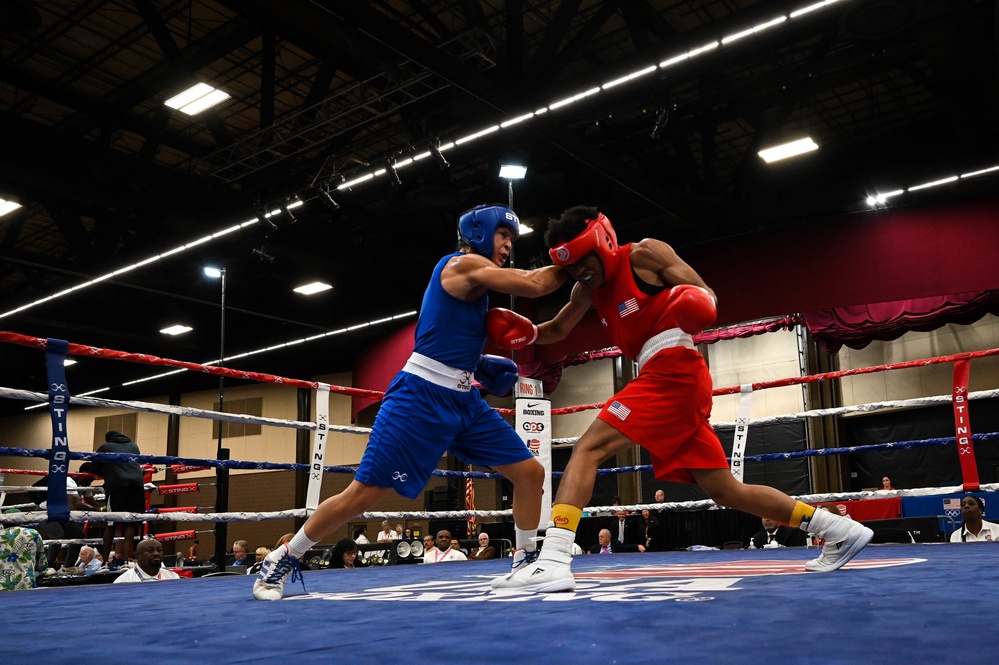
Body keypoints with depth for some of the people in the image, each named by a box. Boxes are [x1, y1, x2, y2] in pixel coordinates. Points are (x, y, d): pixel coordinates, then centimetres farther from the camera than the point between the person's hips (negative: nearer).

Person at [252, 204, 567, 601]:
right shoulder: (462, 263, -8)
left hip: (464, 401, 9)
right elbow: (533, 285, -16)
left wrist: (482, 365, 9)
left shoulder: (478, 282, 19)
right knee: (363, 493, -5)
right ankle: (281, 561, 13)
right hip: (422, 397, -9)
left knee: (530, 472, 3)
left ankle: (525, 562, 18)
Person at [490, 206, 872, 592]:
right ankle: (839, 530, 18)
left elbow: (706, 296, -2)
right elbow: (558, 330, 25)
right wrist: (528, 332, 4)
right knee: (725, 491, 10)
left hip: (673, 370, -9)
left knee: (588, 448, -17)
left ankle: (553, 561, -26)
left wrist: (698, 304, -25)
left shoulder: (644, 253, -1)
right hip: (663, 378, 9)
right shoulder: (588, 288, 20)